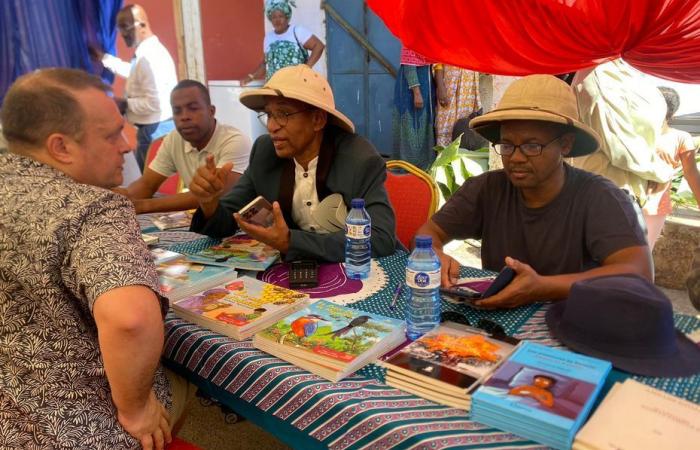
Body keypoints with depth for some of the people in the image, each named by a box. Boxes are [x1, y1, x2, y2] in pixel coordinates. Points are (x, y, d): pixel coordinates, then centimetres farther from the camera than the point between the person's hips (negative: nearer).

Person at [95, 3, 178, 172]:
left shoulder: (149, 57, -23)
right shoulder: (148, 52, 9)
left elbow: (154, 103, -28)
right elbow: (133, 72, 31)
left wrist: (125, 104, -15)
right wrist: (103, 57, 29)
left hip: (155, 131, -10)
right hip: (155, 128, 10)